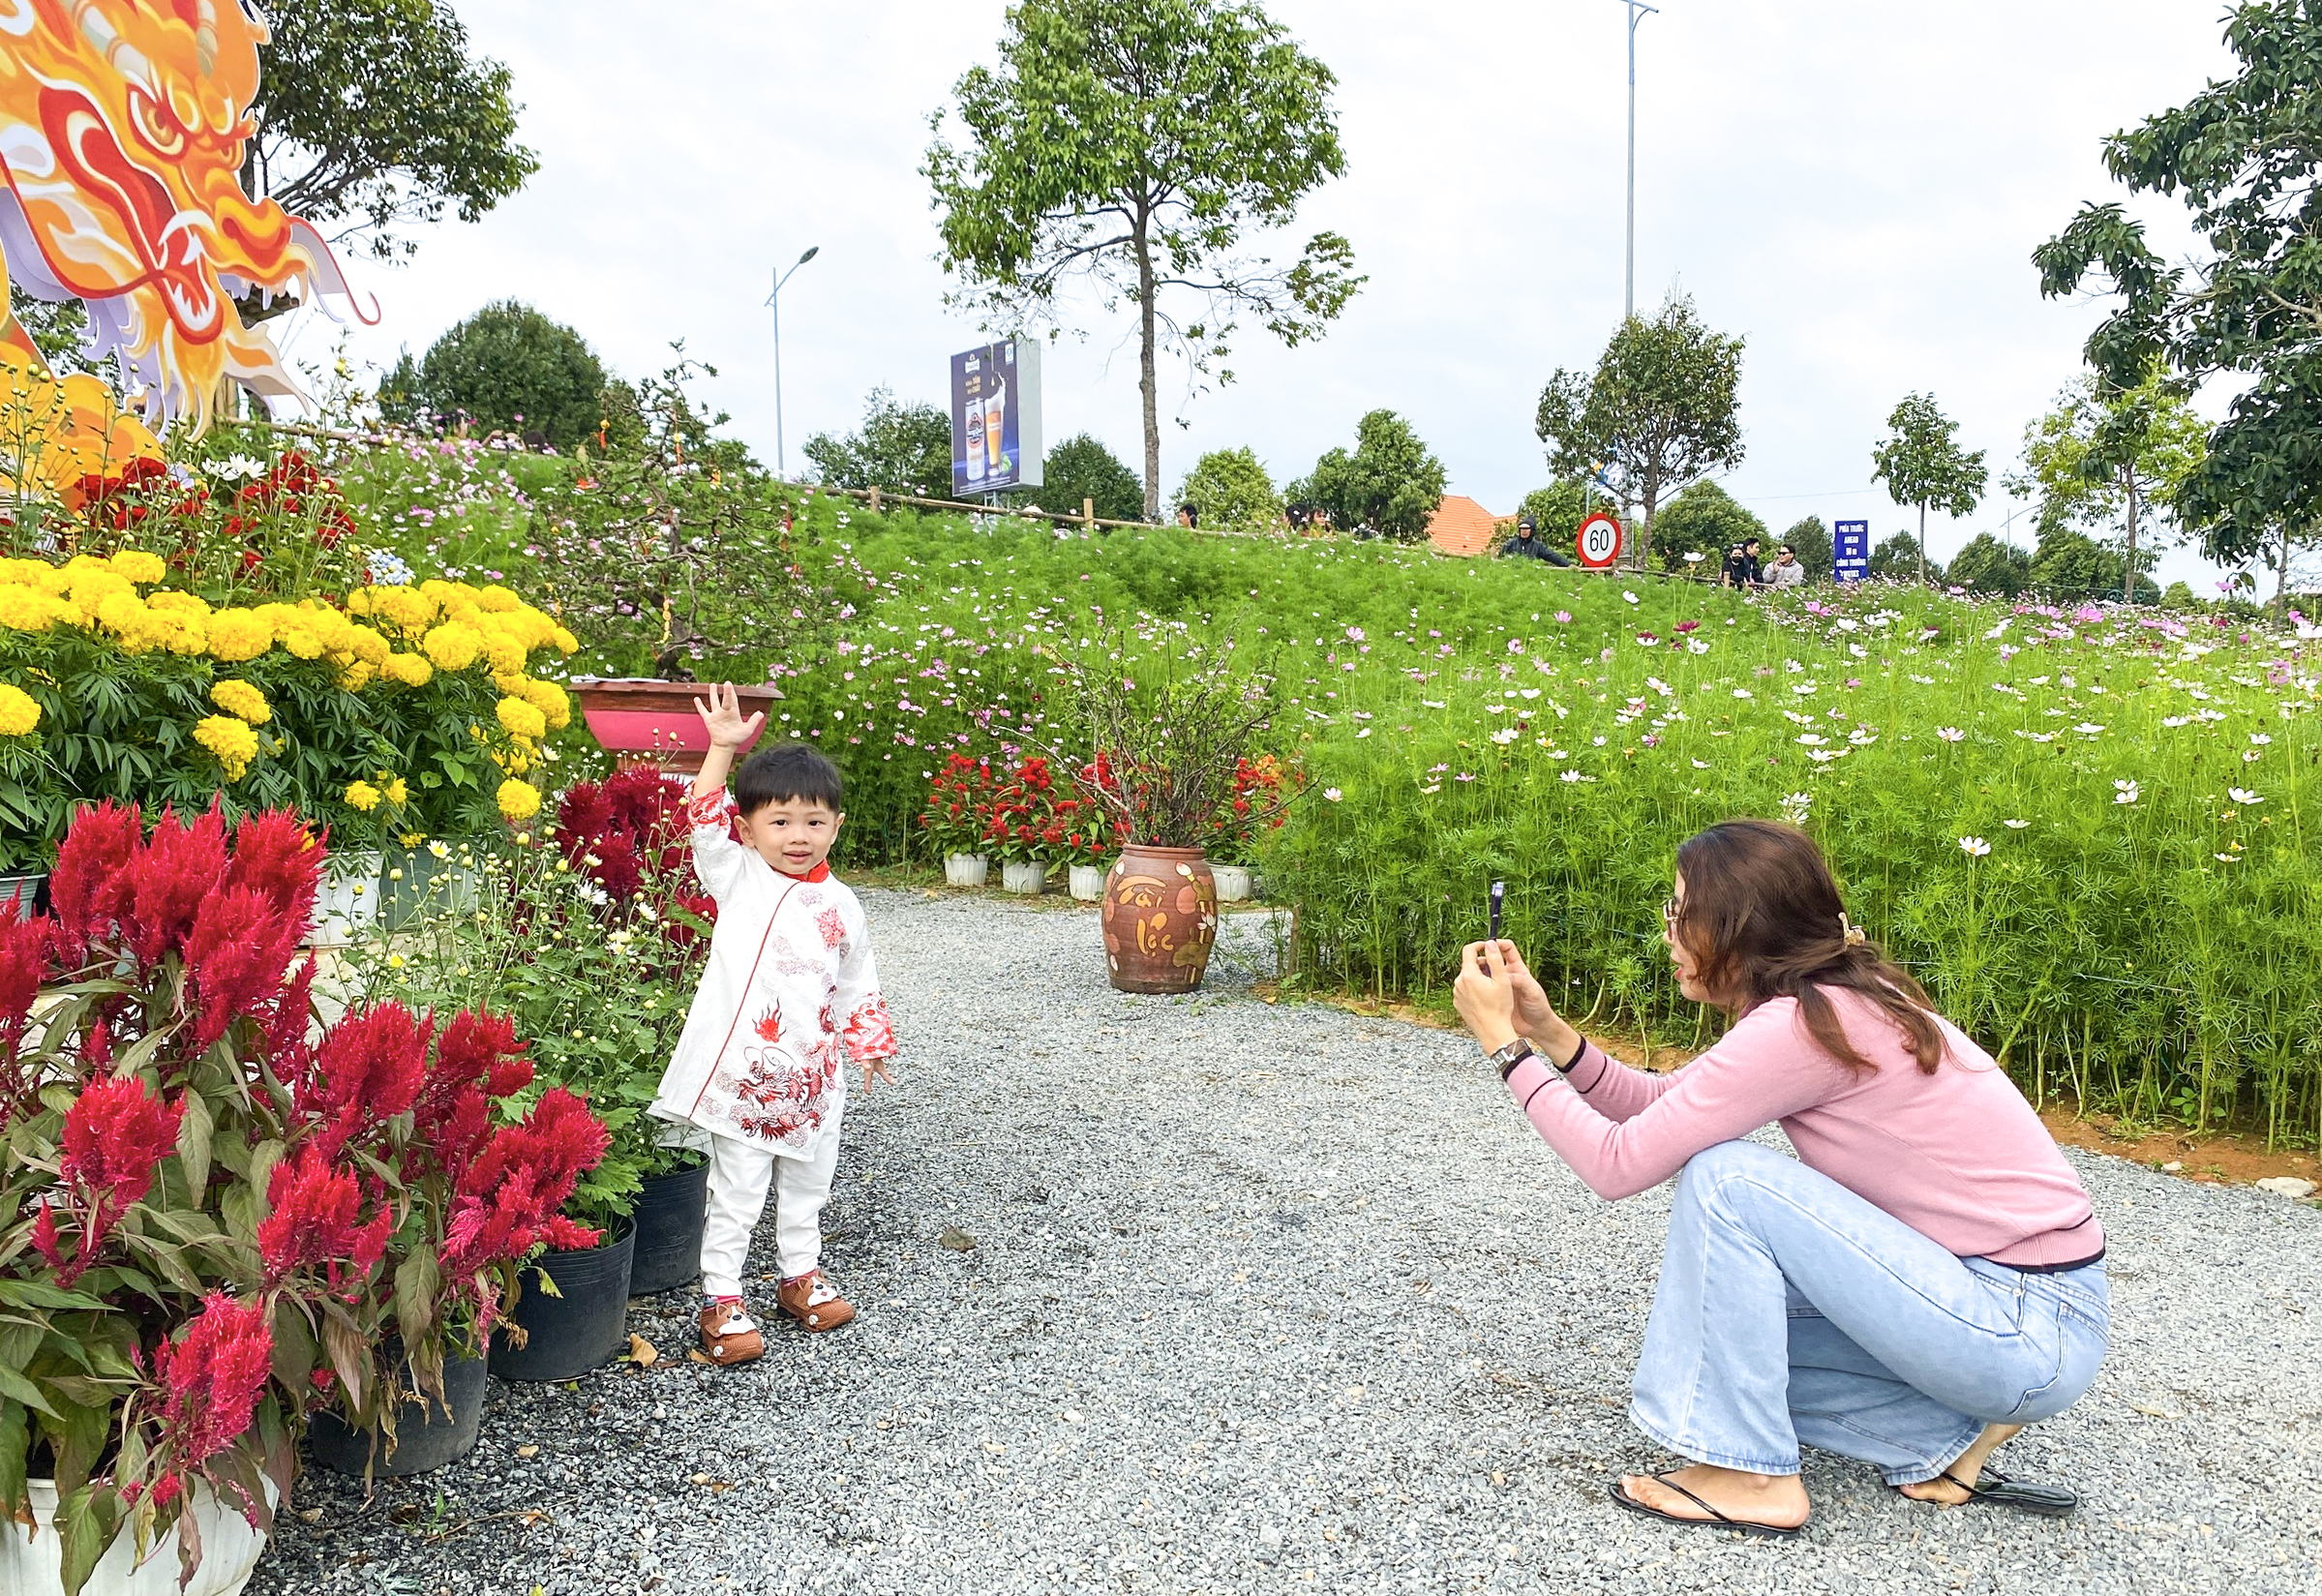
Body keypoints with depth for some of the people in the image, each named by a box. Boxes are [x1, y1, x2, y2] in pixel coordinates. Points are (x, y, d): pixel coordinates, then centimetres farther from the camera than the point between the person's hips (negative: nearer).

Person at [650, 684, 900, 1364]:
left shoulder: (841, 906, 5)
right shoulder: (739, 877, -4)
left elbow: (858, 983, 14)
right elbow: (705, 818, -19)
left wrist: (869, 1042, 15)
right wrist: (722, 747, -27)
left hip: (814, 1078, 4)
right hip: (743, 1073, -4)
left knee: (806, 1189, 19)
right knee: (735, 1196, 3)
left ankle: (800, 1278, 37)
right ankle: (721, 1302, 15)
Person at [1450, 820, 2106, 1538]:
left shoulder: (1803, 1027, -24)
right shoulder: (1832, 997, 5)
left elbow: (1620, 1163, -21)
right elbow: (1660, 1105, 11)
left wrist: (1505, 1044, -13)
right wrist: (1548, 1032, -1)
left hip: (2034, 1333, -9)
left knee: (1724, 1176, -20)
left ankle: (1751, 1476, -8)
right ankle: (1949, 1436, 9)